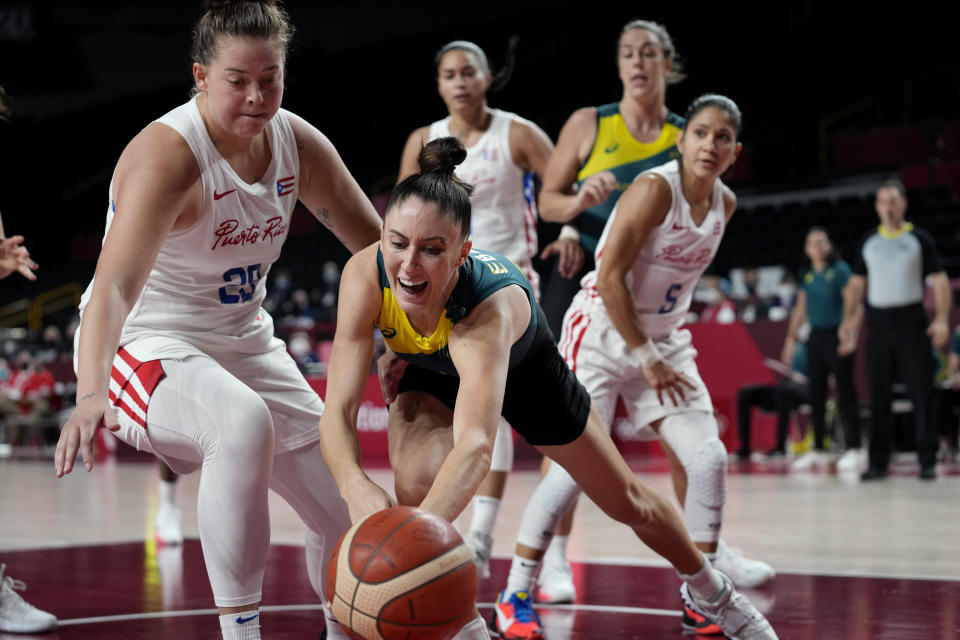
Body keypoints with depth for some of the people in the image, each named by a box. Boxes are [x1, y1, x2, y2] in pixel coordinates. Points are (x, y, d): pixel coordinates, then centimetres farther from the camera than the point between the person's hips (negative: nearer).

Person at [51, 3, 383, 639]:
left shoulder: (299, 143, -6)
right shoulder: (168, 154, -26)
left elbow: (376, 243, 8)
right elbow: (115, 283, -39)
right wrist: (90, 391, -54)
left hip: (243, 342, 7)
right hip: (147, 346, -7)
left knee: (348, 513, 8)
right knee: (246, 421, -39)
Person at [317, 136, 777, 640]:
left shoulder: (492, 306, -48)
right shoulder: (366, 276, -38)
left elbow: (477, 445, -61)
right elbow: (338, 411, -40)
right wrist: (356, 486, -62)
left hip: (523, 366, -1)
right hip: (431, 376, 2)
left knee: (627, 502, 13)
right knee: (416, 485, -29)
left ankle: (709, 589, 45)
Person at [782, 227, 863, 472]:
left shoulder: (840, 270, -5)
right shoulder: (808, 276, 13)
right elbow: (800, 308, 20)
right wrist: (791, 339, 17)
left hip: (836, 335, -6)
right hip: (815, 337, 6)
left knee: (844, 392, -8)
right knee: (816, 395, 8)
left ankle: (854, 449, -7)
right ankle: (818, 450, 15)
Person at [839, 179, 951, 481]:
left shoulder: (919, 239, 3)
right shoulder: (868, 242, 12)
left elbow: (940, 281, 0)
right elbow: (856, 284, 17)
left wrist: (941, 318, -12)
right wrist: (849, 320, 5)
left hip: (911, 323, -3)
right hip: (878, 323, 3)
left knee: (921, 391, -5)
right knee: (878, 395, 3)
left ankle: (927, 460, 1)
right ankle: (878, 461, 8)